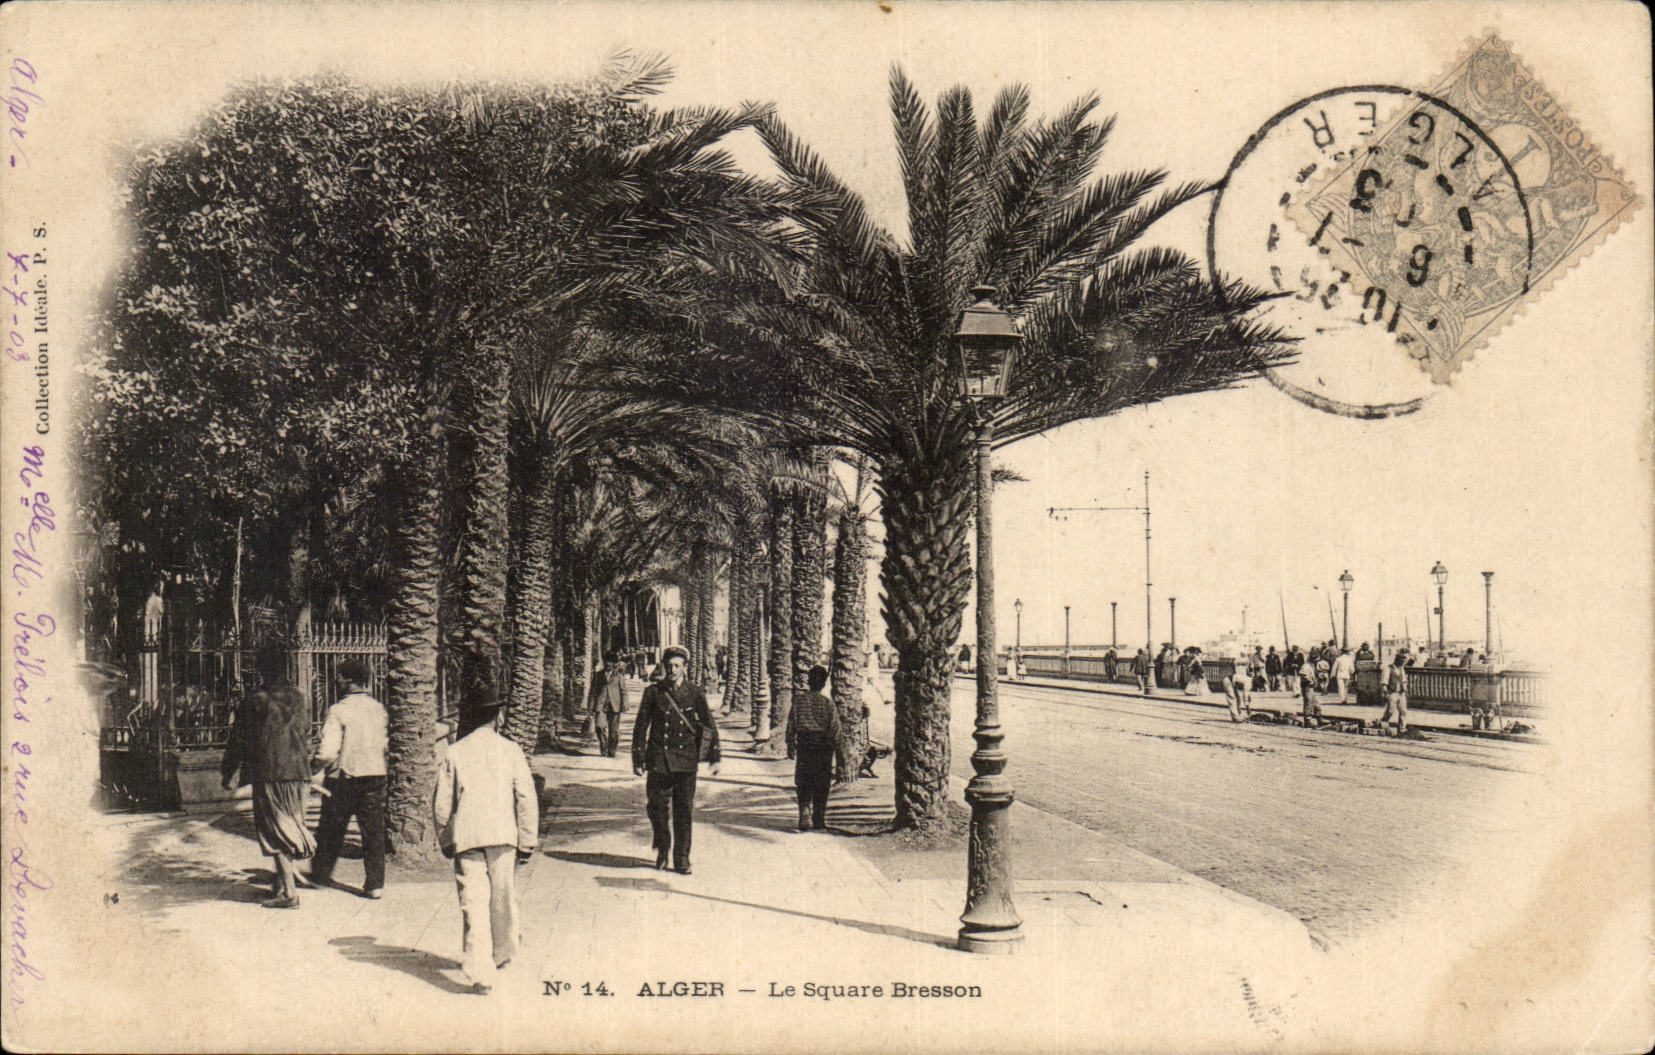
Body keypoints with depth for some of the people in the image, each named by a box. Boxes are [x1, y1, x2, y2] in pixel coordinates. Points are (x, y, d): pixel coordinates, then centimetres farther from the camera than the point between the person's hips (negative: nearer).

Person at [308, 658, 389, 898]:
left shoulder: (338, 711, -14)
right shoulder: (378, 708, 3)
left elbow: (329, 752, -18)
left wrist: (319, 761, 2)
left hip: (344, 777, -4)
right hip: (375, 774, 4)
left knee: (332, 829, 13)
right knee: (373, 830, 5)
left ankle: (321, 873, 30)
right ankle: (375, 883, 2)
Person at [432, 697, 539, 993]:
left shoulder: (453, 754, 5)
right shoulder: (510, 750, 3)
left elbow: (441, 803, 6)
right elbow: (527, 798, 0)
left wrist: (445, 841, 18)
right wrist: (527, 842, 5)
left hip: (466, 836, 0)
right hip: (503, 834, 1)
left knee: (473, 902, -2)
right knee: (504, 898, 16)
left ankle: (480, 971, -10)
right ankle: (503, 953, 34)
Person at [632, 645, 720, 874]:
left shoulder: (695, 693, 3)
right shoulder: (653, 692, 2)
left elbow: (710, 726, 7)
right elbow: (641, 727, 5)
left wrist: (715, 758, 2)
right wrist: (638, 759, 2)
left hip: (686, 760, 0)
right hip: (658, 758, 0)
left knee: (684, 810, -1)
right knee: (657, 808, 5)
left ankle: (682, 859, 8)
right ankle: (662, 849, 28)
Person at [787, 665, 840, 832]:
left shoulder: (798, 702, -2)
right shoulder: (828, 703, -7)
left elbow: (791, 725, 2)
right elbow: (835, 728, -6)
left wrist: (790, 746, 11)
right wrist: (836, 748, 4)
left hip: (803, 747, 1)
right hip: (823, 748, -1)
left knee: (803, 785, 8)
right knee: (822, 786, 10)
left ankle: (805, 814, -11)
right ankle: (819, 820, 15)